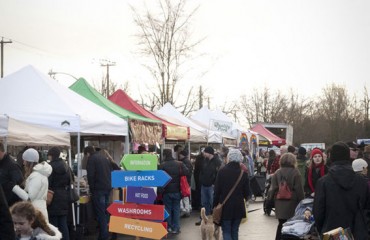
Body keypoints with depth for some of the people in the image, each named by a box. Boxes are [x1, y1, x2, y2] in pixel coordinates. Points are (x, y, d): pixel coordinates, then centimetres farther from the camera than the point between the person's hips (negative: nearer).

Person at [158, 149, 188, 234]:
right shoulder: (180, 164, -2)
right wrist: (178, 175, 6)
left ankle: (169, 227, 10)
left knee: (168, 209, 9)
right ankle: (176, 228, 7)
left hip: (167, 191, -2)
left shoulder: (162, 165, -8)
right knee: (176, 209, 8)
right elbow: (186, 172, -11)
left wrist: (161, 190, 0)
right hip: (177, 191, 2)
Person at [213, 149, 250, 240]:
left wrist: (215, 204, 3)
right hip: (239, 207, 3)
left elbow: (217, 190, -8)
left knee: (226, 232, 1)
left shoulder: (222, 171, -11)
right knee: (235, 231, 16)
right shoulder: (243, 172, -4)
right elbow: (247, 191, 4)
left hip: (225, 206, -3)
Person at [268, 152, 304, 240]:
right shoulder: (295, 172, -8)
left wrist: (270, 199, 13)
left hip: (279, 203, 3)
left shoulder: (277, 173, 2)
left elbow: (273, 188, 2)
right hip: (292, 203, -3)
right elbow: (299, 189, -7)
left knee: (281, 224, 11)